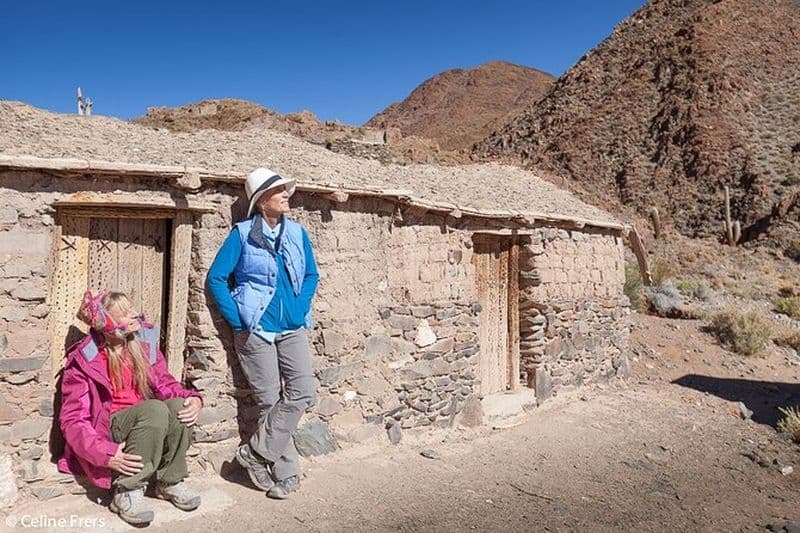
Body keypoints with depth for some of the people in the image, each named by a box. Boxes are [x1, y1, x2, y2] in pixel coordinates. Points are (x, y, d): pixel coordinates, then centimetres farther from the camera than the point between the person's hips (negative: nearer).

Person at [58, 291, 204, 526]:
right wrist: (107, 455, -27)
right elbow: (73, 420, -12)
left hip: (145, 422, 5)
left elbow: (163, 383, 5)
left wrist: (193, 398, -17)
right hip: (108, 430, -4)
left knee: (179, 406, -27)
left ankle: (170, 482, -8)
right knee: (155, 408, -33)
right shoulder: (83, 361, -13)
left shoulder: (143, 342, 0)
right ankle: (127, 491, -21)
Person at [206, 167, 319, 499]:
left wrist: (301, 307, 4)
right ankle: (286, 473, 17)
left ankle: (255, 453, 7)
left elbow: (311, 275, 17)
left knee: (304, 391, -8)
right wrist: (238, 320, -9)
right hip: (256, 331, -4)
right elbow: (215, 278, -5)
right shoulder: (242, 234, -4)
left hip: (293, 329, 4)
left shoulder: (297, 233, 7)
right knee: (271, 402, 2)